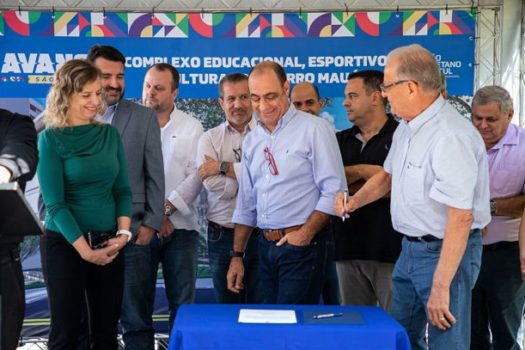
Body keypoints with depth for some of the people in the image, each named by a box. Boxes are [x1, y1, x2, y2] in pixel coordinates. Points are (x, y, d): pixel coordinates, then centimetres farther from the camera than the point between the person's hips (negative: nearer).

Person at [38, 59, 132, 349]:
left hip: (109, 243, 4)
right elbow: (55, 203, -12)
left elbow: (122, 190, 7)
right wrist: (85, 250, -15)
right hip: (66, 243, -4)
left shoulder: (110, 134, 6)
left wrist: (123, 233, -7)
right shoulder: (51, 139, -8)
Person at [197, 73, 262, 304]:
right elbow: (213, 185, -8)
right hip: (222, 235, 2)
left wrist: (223, 167, -10)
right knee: (226, 307, 12)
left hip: (261, 234, -2)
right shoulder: (209, 138, 6)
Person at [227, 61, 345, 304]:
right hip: (266, 246, 6)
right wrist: (237, 256, 15)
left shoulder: (313, 130, -7)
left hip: (302, 247, -6)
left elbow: (333, 190, -11)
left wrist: (306, 233, -17)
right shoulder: (252, 140, 13)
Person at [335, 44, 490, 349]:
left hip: (446, 252, -9)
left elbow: (461, 218, -28)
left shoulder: (451, 137, -25)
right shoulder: (407, 128, 7)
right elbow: (388, 175, 25)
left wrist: (441, 287, -27)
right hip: (411, 248, 9)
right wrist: (354, 203, 9)